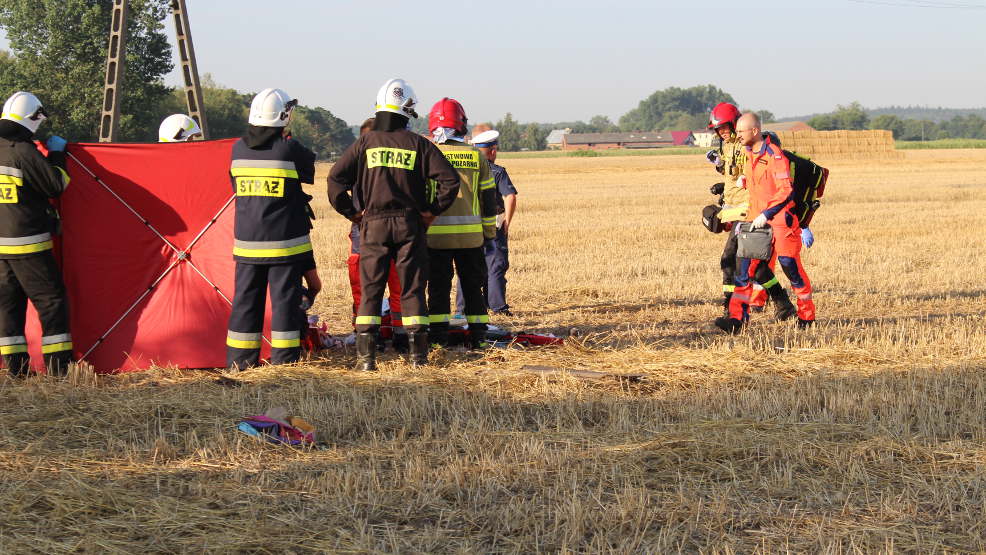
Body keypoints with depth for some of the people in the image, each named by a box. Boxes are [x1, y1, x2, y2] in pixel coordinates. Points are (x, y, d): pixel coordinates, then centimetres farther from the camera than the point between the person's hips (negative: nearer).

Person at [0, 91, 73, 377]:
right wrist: (56, 154, 4)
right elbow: (57, 184, -11)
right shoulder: (23, 152, -16)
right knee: (51, 298, 0)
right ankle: (58, 362, -1)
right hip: (26, 242, -7)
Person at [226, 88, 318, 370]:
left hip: (246, 242, 4)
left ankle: (239, 360, 13)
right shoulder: (290, 150, -13)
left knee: (246, 299, 10)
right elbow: (309, 171, 4)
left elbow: (236, 189, 10)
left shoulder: (238, 149, 2)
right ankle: (284, 360, 3)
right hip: (284, 242, -4)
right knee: (284, 299, 2)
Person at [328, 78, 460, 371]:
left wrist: (352, 212, 2)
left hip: (373, 225, 0)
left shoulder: (365, 143, 0)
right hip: (410, 224, 0)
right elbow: (450, 179, -7)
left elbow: (336, 179, -5)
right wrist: (433, 210, 2)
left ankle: (365, 356, 0)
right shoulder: (418, 144, -2)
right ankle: (418, 354, 6)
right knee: (412, 290, 7)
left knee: (370, 291, 5)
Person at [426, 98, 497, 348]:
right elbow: (488, 197, 8)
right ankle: (478, 336, 11)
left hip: (436, 234, -2)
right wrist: (490, 231, 16)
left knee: (438, 287, 5)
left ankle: (439, 338, 2)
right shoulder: (477, 157, 4)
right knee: (473, 287, 11)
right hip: (471, 235, 2)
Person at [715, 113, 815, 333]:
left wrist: (766, 214, -24)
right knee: (745, 266, -3)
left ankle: (807, 315, 14)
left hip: (780, 219, -7)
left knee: (790, 264, -1)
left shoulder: (775, 156, -16)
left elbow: (786, 192, -21)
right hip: (758, 220, 7)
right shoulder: (748, 155, 11)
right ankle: (737, 317, -7)